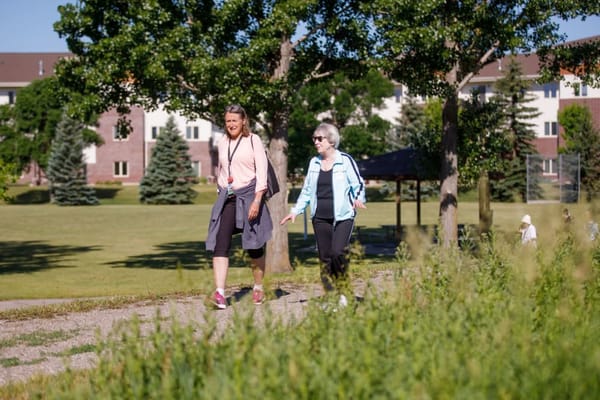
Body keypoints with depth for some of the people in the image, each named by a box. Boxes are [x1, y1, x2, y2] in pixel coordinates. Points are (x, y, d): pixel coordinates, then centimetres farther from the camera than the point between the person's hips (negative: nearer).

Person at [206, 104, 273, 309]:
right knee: (220, 244, -14)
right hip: (227, 198, 4)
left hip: (248, 196, -3)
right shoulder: (222, 143, 13)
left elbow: (262, 172, -7)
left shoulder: (253, 141, -2)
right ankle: (219, 292, -22)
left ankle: (258, 288, 26)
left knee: (254, 246, 7)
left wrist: (257, 200, -16)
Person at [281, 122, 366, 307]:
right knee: (325, 257, 2)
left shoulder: (345, 160, -1)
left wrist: (359, 199, -21)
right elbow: (306, 190, 20)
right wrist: (295, 211, 13)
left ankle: (343, 292, 0)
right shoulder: (314, 162, 13)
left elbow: (358, 184, 0)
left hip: (343, 217, -5)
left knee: (338, 252, -19)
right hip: (320, 218, 5)